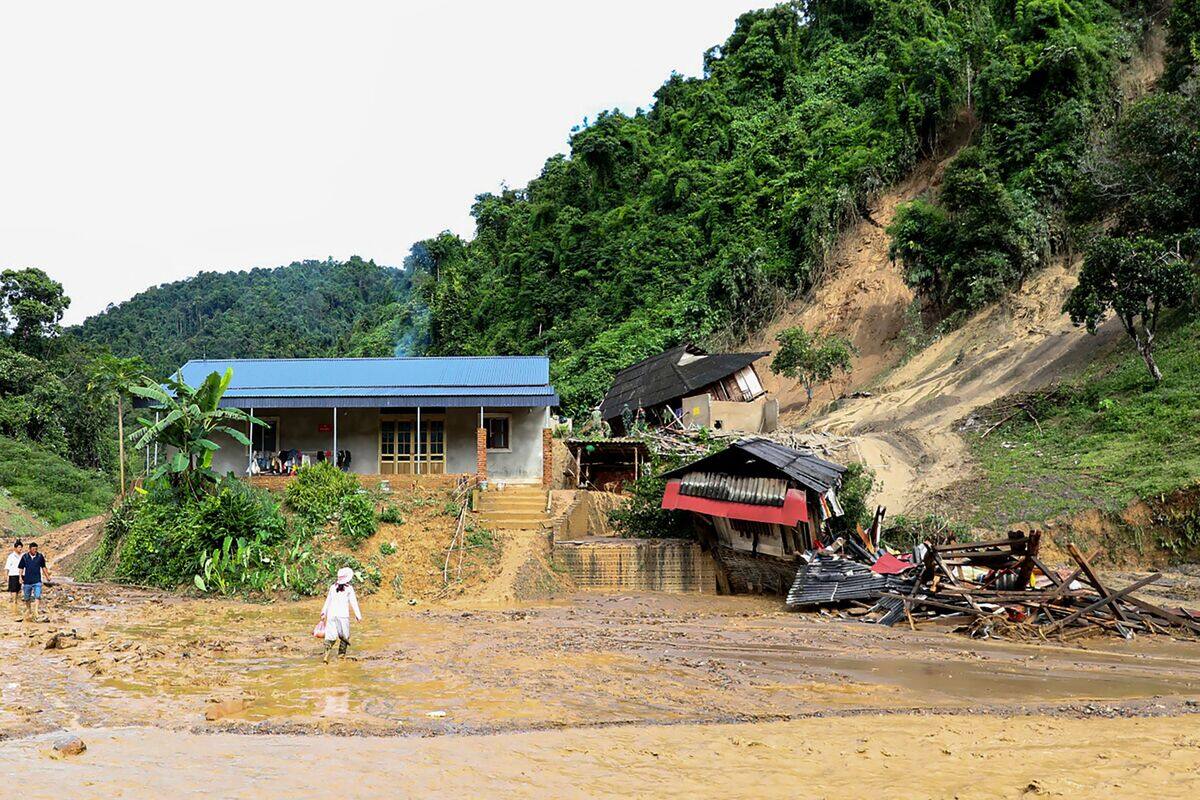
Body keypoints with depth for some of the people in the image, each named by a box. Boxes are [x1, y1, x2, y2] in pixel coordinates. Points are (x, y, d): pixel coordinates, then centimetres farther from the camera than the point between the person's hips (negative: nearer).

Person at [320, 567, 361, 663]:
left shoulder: (333, 587, 9)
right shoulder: (349, 588, -2)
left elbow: (328, 601, 16)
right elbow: (353, 603, -1)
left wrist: (324, 612, 27)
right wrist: (358, 615, 4)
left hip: (331, 614, 3)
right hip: (343, 615, -3)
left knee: (330, 635, 2)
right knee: (344, 636, 11)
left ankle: (327, 653, -18)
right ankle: (341, 654, 9)